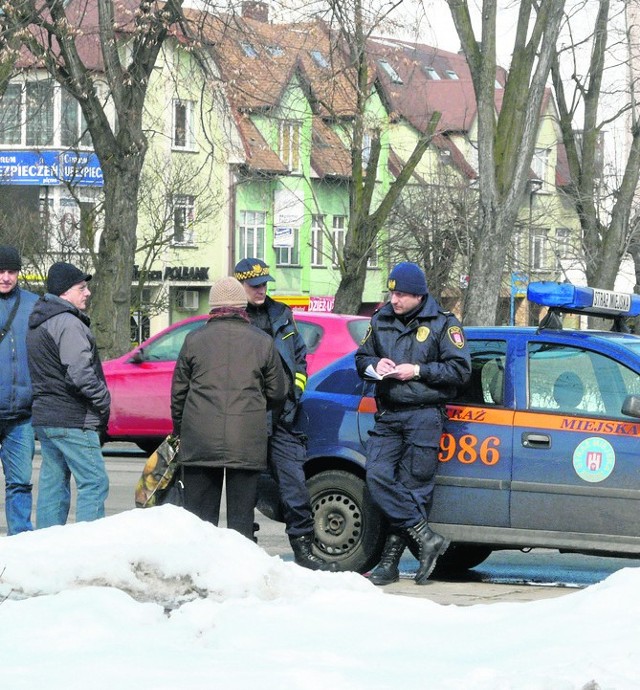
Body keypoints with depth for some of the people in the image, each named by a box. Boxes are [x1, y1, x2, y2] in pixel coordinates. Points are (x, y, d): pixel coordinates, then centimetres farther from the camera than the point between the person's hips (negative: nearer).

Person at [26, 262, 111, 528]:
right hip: (72, 421, -10)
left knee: (52, 486, 11)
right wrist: (103, 400, -8)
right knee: (94, 483, -8)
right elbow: (80, 374, -21)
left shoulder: (37, 325, 18)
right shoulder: (69, 324, -14)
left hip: (43, 416, 10)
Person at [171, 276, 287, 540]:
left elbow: (178, 392, 8)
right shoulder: (262, 342, 3)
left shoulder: (194, 340, 3)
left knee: (199, 516, 7)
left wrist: (179, 430, 22)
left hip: (200, 441, 0)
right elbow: (277, 393, 8)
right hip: (247, 443, 0)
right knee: (241, 515, 4)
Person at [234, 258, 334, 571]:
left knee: (294, 481, -2)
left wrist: (294, 391, 10)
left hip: (282, 417, 4)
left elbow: (300, 358, 23)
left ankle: (303, 549, 2)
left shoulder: (281, 316, 15)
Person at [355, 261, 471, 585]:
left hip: (424, 416, -5)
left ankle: (390, 561, -2)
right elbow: (361, 356, 22)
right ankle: (427, 539, -10)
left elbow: (460, 369, -5)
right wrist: (374, 365, -2)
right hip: (387, 416, 5)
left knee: (412, 486, -6)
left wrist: (418, 371, -13)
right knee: (377, 476, -12)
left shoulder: (442, 324, -1)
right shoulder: (381, 320, 14)